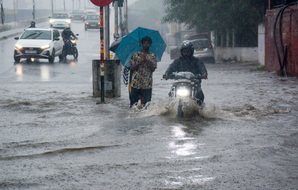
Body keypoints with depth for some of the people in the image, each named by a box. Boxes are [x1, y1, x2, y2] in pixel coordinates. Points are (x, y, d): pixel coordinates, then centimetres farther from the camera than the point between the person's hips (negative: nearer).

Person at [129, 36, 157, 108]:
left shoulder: (152, 56, 7)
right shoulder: (136, 54, 7)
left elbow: (153, 69, -3)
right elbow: (131, 68, 1)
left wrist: (146, 60, -12)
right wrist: (141, 61, -11)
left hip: (147, 83, 0)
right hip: (136, 82, 0)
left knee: (147, 103, -1)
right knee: (133, 102, 1)